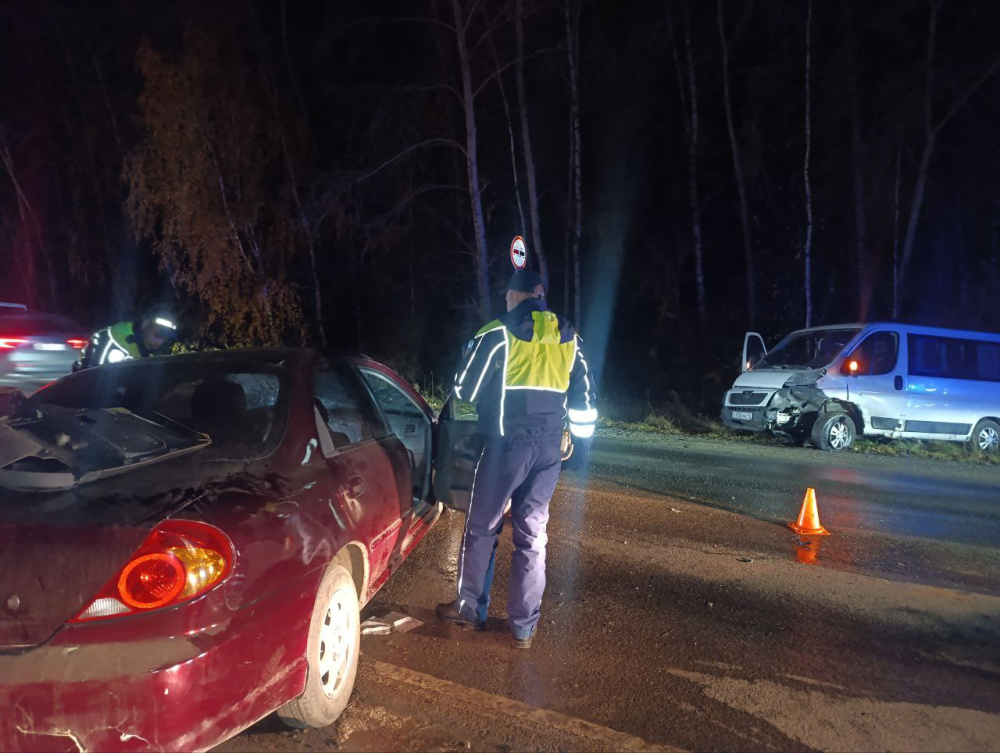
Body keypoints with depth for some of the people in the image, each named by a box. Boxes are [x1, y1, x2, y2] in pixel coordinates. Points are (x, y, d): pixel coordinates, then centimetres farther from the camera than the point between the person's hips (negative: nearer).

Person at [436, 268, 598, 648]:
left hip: (506, 446, -4)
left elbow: (465, 389, -1)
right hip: (549, 450, 4)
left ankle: (470, 608, 25)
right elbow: (584, 400, 12)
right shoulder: (568, 338, 8)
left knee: (481, 529, 12)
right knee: (532, 536, 11)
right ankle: (523, 627, 17)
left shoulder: (497, 334, -7)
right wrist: (578, 434, 26)